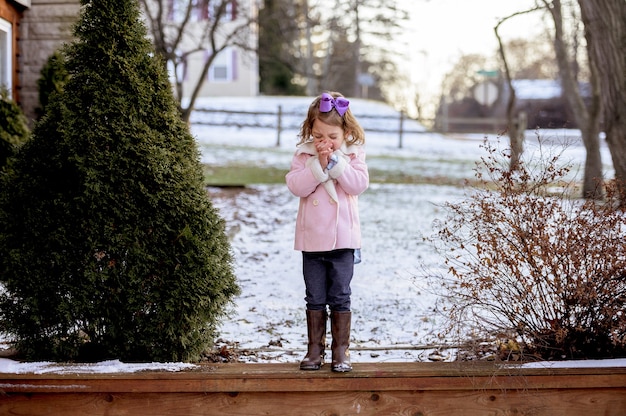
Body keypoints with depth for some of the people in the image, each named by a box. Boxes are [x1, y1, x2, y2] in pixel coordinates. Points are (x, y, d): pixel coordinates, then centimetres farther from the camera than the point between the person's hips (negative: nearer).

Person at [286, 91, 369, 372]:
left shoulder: (353, 154, 0)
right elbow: (296, 186, -11)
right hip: (312, 238, 1)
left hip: (342, 239, -1)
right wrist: (319, 165, -20)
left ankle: (341, 350, 11)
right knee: (315, 298, 9)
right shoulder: (304, 154, 1)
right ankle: (315, 349, 17)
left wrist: (335, 162, -19)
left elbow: (359, 184, -14)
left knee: (340, 297, 3)